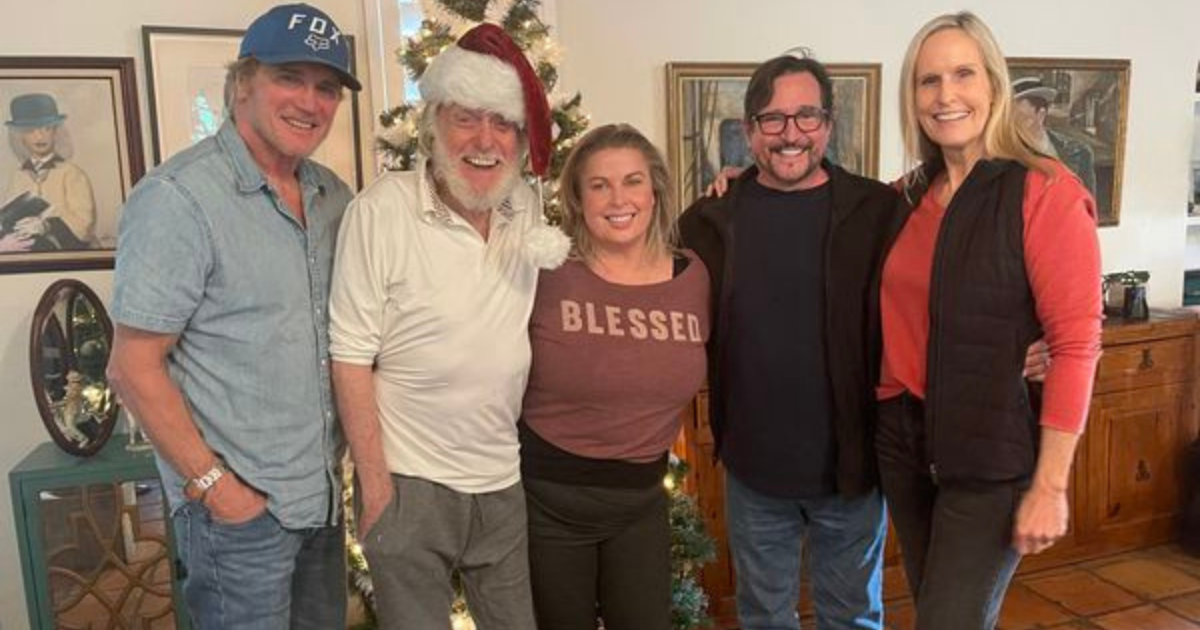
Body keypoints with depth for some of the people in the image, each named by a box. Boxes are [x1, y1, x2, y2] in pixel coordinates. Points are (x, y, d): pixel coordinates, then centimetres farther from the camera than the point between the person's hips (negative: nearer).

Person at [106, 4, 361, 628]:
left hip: (323, 495, 7)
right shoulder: (178, 198, -16)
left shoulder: (333, 196, 5)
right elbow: (134, 368, -15)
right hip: (237, 506, -6)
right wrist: (213, 484, -15)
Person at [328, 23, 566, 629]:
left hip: (505, 483, 5)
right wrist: (374, 485, -11)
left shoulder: (529, 209, 1)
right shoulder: (380, 211, -14)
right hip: (409, 485, -4)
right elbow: (351, 357, -12)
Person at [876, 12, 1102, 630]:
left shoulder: (1045, 191, -12)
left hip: (991, 456, -5)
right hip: (903, 441, 6)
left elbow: (1076, 345, -13)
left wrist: (1049, 486, -14)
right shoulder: (908, 197, 5)